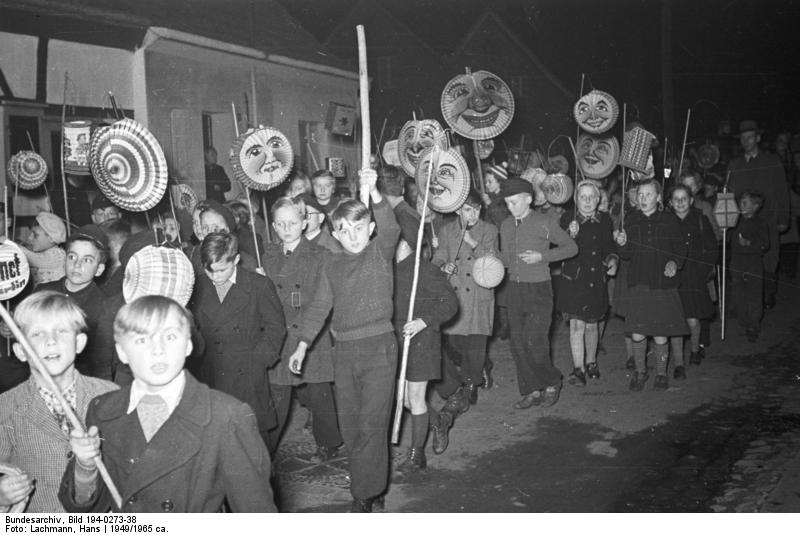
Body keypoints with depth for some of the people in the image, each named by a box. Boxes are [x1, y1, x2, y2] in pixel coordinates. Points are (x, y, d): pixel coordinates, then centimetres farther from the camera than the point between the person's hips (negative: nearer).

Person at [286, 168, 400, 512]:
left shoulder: (380, 252, -2)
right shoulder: (332, 266, 11)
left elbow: (390, 229, -22)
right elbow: (319, 307, 14)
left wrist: (374, 193, -37)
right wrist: (302, 344, 10)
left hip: (379, 346, -5)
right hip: (344, 350, 5)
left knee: (371, 423, -6)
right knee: (349, 424, 10)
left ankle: (365, 495, 4)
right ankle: (371, 484, 26)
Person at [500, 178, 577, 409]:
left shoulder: (545, 222, -7)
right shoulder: (506, 225, 9)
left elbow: (571, 247, -1)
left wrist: (542, 256, -13)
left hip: (539, 288, -6)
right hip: (515, 287, 6)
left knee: (534, 342, -10)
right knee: (517, 343, 4)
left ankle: (552, 382, 13)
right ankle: (532, 391, 15)